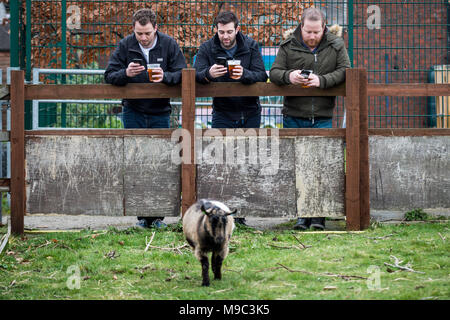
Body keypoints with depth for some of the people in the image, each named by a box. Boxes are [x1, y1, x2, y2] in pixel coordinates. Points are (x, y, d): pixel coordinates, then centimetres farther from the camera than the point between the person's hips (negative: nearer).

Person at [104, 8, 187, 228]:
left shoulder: (169, 45, -4)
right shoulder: (125, 46, -3)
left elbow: (182, 74, -4)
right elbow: (109, 76, -4)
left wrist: (164, 77, -25)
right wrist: (126, 73, -26)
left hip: (160, 113, 0)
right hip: (133, 113, 0)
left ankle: (157, 214, 6)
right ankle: (142, 215, 2)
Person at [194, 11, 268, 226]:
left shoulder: (251, 47, -3)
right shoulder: (207, 49, -4)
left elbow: (262, 76, -13)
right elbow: (196, 75, -16)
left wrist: (244, 74, -34)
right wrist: (209, 74, -39)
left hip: (250, 112, 1)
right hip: (223, 113, -1)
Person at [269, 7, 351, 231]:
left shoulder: (336, 46, 4)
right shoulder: (288, 47, 4)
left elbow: (344, 71, -2)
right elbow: (274, 72, 1)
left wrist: (322, 81, -18)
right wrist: (288, 76, -21)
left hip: (323, 118, -1)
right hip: (294, 117, 1)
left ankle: (318, 215, 0)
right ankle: (302, 215, 8)